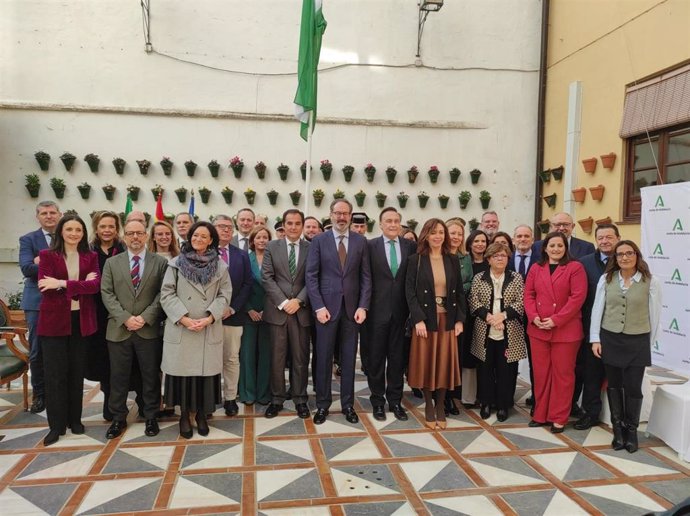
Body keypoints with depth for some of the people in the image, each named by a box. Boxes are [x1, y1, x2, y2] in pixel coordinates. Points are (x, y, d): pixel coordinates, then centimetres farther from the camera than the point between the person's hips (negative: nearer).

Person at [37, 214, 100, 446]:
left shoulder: (91, 257, 6)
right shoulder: (47, 255, 1)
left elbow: (95, 285, -9)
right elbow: (45, 287, -12)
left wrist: (63, 283, -20)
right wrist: (82, 283, -15)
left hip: (82, 321, 2)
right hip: (54, 321, -2)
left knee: (77, 372, 11)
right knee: (55, 373, 2)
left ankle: (75, 419, 23)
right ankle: (56, 424, 13)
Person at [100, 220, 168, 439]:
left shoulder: (160, 262, 2)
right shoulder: (112, 263, 7)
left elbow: (162, 294, -3)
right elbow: (107, 294, 0)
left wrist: (145, 317, -13)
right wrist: (125, 318, -12)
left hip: (149, 329, -1)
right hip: (119, 329, 1)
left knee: (151, 376, 7)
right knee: (118, 377, 10)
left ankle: (151, 417, 22)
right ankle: (118, 418, 25)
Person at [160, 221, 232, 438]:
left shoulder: (220, 266, 5)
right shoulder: (176, 263, 3)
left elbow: (224, 295, 2)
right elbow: (167, 294, -2)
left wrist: (209, 318, -12)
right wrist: (184, 319, -13)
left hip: (209, 329, 1)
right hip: (180, 329, 0)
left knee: (205, 371, 5)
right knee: (182, 371, 4)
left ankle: (201, 414, 22)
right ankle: (184, 415, 21)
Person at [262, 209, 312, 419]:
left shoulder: (311, 248, 5)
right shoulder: (272, 246, 6)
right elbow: (267, 277, -1)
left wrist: (298, 300, -12)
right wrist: (283, 302, -10)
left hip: (302, 310, 0)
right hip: (277, 309, 0)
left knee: (300, 357, 6)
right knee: (277, 357, 5)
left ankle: (300, 399, 18)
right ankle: (277, 399, 17)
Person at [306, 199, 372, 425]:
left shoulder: (360, 241, 5)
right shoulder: (319, 240, 1)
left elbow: (366, 277, 4)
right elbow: (311, 276, -3)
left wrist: (363, 306, -4)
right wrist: (318, 306, -10)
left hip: (352, 307, 2)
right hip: (326, 307, -1)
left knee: (349, 358, 9)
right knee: (324, 358, 6)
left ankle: (348, 404, 21)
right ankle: (322, 404, 19)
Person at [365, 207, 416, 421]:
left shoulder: (410, 246, 3)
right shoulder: (370, 245, -3)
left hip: (400, 310, 2)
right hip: (377, 310, -2)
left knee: (397, 357, 11)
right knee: (376, 357, 9)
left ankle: (395, 400, 25)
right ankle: (378, 401, 23)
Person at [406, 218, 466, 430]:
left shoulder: (452, 260, 7)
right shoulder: (415, 260, -2)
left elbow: (460, 291, 8)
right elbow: (410, 291, -7)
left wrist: (460, 319, -1)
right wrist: (418, 319, -15)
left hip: (447, 319, 3)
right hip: (425, 319, -3)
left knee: (444, 363, 8)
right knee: (426, 363, 4)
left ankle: (441, 407, 21)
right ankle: (429, 406, 19)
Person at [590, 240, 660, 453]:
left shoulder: (651, 282, -5)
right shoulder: (606, 279, 1)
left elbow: (654, 315, 1)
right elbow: (597, 310, 2)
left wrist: (649, 344, 5)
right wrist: (595, 339, -2)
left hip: (637, 342, -2)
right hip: (610, 340, 2)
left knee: (633, 388, 1)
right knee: (614, 386, 10)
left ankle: (631, 431, 21)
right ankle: (618, 430, 23)